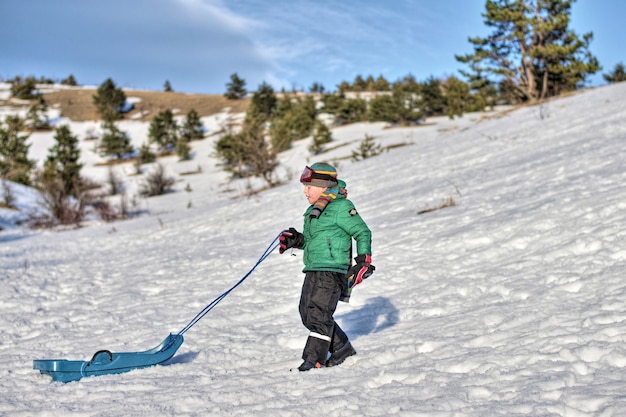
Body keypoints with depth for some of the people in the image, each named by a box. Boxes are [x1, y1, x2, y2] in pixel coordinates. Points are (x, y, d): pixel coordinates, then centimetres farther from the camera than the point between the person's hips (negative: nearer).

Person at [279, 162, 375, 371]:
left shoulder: (340, 207, -8)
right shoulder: (313, 211, 19)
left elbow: (363, 233, -7)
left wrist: (364, 260, -14)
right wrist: (295, 240, 11)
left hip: (332, 270, -9)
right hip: (313, 271, 9)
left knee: (319, 312, -14)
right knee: (307, 313, 8)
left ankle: (315, 358, -11)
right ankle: (342, 348, 20)